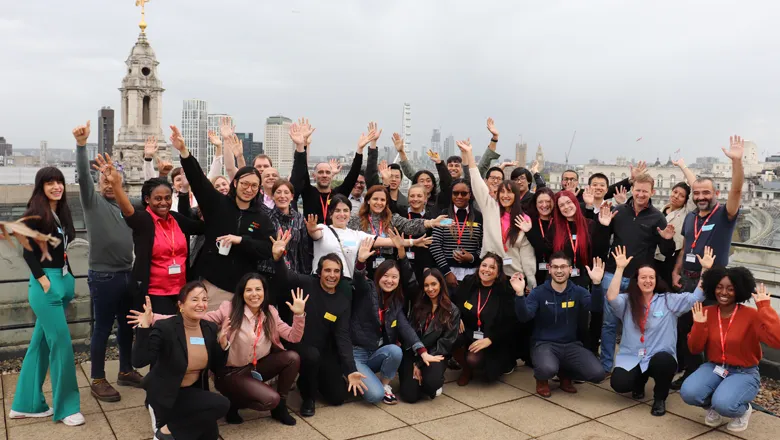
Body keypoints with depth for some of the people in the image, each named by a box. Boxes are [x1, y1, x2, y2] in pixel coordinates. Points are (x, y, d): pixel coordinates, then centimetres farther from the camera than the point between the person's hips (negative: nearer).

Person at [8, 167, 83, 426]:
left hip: (63, 280, 8)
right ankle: (65, 406, 7)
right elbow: (27, 251, -12)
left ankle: (26, 404, 23)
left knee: (41, 343, 12)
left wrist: (68, 278, 9)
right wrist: (43, 279, -16)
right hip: (46, 283, -8)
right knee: (61, 342, -5)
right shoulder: (35, 214, -10)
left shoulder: (62, 212, 11)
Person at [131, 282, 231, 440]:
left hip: (194, 391, 6)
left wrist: (223, 343, -15)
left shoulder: (211, 328, -3)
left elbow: (217, 369, 2)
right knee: (221, 404, -23)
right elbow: (138, 362, -28)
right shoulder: (164, 328, -19)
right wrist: (144, 328, -37)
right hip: (167, 394, -6)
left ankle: (169, 421, 14)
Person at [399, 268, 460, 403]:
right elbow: (409, 333, -2)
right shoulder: (418, 304, 6)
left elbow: (446, 342, -5)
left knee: (431, 383, -29)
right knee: (410, 395, -15)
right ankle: (416, 377, 14)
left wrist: (422, 363, -9)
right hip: (413, 353, 1)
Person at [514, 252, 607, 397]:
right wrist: (520, 294, -36)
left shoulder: (578, 292, 2)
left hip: (571, 344, 3)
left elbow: (596, 306, -17)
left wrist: (596, 283, -35)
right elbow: (524, 317, -18)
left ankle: (565, 374, 13)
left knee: (597, 373, -19)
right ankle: (542, 379, 5)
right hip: (545, 344, -3)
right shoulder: (538, 292, -5)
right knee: (548, 369, -36)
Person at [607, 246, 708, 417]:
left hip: (659, 357, -1)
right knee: (619, 384, -23)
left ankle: (660, 399, -3)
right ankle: (640, 380, 19)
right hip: (631, 358, 1)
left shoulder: (669, 300, 3)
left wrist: (705, 269, -15)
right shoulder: (627, 301, 2)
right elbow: (611, 298, -19)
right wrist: (619, 268, -24)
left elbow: (696, 297, -6)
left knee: (663, 361, -37)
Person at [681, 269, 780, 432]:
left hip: (744, 373, -3)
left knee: (724, 404, -31)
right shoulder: (706, 313, -3)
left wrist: (765, 307, -31)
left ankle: (743, 410, 8)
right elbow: (695, 349, 1)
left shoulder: (751, 315, -14)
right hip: (714, 368, 3)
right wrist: (699, 325, -16)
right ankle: (713, 407, 11)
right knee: (688, 392, -25)